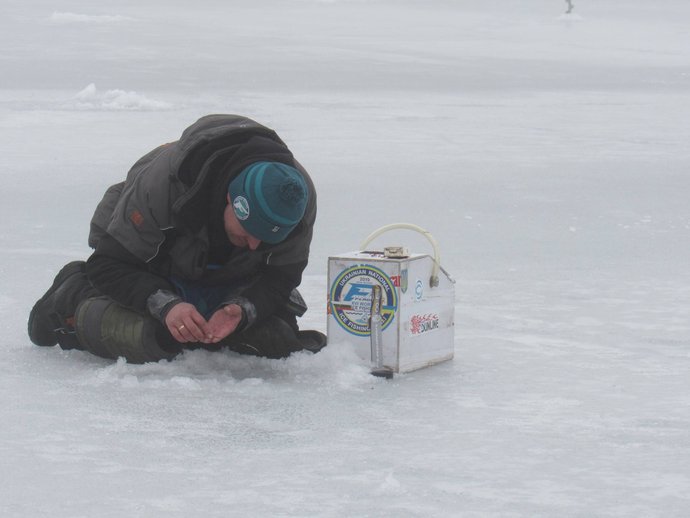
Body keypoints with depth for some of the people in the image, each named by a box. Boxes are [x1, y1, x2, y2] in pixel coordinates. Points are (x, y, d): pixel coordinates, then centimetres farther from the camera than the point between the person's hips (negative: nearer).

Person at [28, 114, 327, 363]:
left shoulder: (297, 197, -29)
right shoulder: (163, 180, -39)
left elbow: (282, 275, -18)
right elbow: (107, 264, -31)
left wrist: (242, 309, -40)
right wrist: (166, 304, -46)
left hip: (231, 280, 5)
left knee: (279, 340, -15)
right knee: (146, 341, -32)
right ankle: (75, 296, 1)